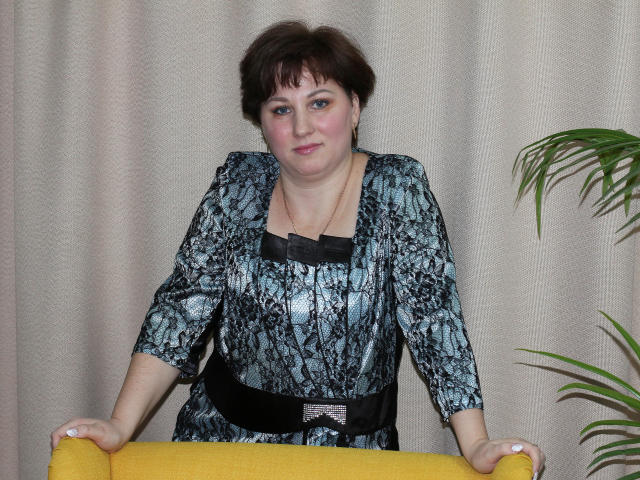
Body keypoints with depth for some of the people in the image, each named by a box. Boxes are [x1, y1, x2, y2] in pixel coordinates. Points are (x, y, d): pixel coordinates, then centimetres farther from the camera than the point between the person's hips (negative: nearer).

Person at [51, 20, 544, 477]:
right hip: (225, 434, 2)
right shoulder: (239, 184, -3)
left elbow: (434, 316, -14)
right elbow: (183, 305, -5)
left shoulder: (397, 189, -9)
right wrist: (121, 425, -14)